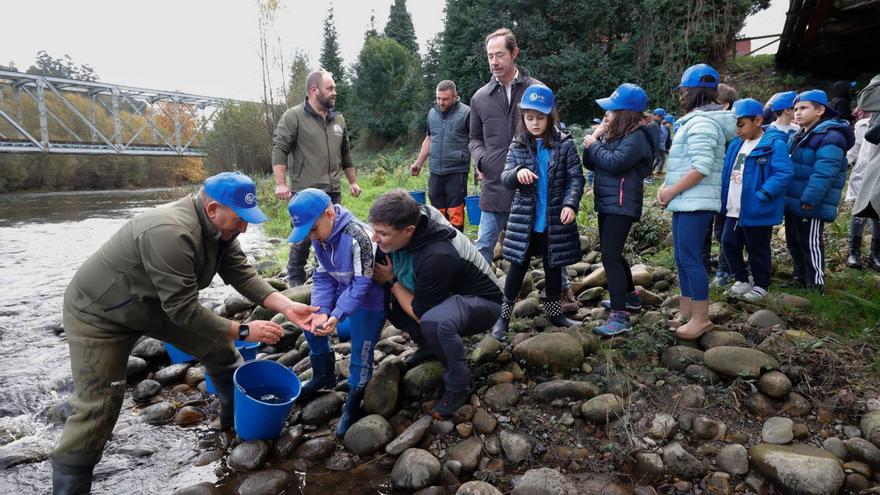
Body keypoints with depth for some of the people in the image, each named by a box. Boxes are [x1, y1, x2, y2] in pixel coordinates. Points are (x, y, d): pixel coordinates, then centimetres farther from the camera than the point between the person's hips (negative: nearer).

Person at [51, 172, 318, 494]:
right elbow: (183, 310, -36)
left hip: (158, 304, 8)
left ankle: (239, 416, 27)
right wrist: (242, 331, -28)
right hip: (99, 314, -8)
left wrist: (287, 306, -25)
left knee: (218, 347, 7)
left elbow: (242, 274, -13)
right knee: (97, 407, -8)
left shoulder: (219, 225, -12)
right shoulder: (170, 233, -39)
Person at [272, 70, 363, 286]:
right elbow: (279, 150, -9)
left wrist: (353, 182, 21)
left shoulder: (338, 119, 15)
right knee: (302, 239, 0)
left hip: (333, 192, 6)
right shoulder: (293, 116, -3)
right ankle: (295, 283, 14)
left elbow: (345, 154, 22)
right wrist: (280, 184, -16)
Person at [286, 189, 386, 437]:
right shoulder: (319, 238, -6)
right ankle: (324, 375, 32)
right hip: (342, 292, 8)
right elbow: (323, 278, -4)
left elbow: (362, 283, -28)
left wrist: (336, 316, -32)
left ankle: (354, 402, 19)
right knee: (311, 323, 10)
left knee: (361, 350, -6)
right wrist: (321, 310, -19)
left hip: (369, 300, -8)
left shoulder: (359, 236, -31)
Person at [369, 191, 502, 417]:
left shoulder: (437, 256, -37)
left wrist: (391, 281, -16)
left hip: (481, 301, -8)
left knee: (434, 322, -39)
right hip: (447, 294, 8)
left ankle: (458, 387, -13)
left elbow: (419, 313, -24)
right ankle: (429, 348, 14)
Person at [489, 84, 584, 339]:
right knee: (518, 267, 7)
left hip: (555, 220, 0)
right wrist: (518, 172, -26)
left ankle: (554, 312, 33)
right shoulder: (517, 146, 1)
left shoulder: (564, 144, -4)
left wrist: (570, 204, -20)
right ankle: (504, 315, 19)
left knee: (553, 267, 15)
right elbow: (505, 180, -4)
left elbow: (576, 178, -4)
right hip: (524, 220, 0)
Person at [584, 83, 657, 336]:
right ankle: (629, 297, 37)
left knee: (610, 256, -15)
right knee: (612, 254, 19)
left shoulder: (637, 137, -12)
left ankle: (620, 316, -14)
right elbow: (590, 164, 15)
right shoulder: (615, 133, 16)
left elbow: (615, 162, -26)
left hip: (621, 205, -10)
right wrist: (591, 143, -2)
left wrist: (594, 145, -11)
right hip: (607, 203, 10)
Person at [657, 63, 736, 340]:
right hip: (685, 202, 10)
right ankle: (686, 312, 22)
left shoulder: (702, 122, -13)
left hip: (695, 203, -10)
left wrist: (671, 191, -16)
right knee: (683, 258, 13)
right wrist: (667, 188, 10)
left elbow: (702, 167, -21)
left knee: (690, 258, -7)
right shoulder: (694, 120, 19)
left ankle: (701, 318, 1)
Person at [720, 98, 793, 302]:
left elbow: (783, 173, -21)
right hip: (734, 209, 7)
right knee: (729, 243, 14)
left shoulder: (774, 144, -13)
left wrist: (761, 196, -26)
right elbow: (726, 169, 17)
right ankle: (741, 280, 31)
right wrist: (723, 197, 6)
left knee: (757, 249, 7)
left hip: (756, 211, -7)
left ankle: (761, 286, 25)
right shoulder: (736, 144, 10)